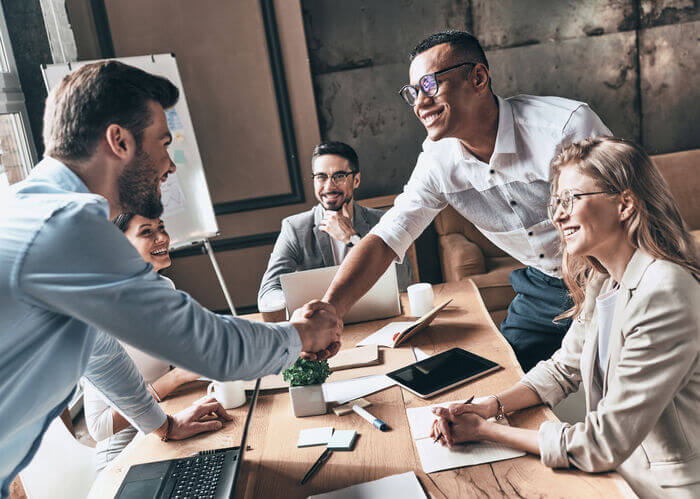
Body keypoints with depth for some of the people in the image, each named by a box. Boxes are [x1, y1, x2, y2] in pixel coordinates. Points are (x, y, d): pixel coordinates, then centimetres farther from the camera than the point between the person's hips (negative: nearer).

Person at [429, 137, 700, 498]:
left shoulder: (663, 295, -26)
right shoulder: (601, 280, 1)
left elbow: (605, 444, -24)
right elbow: (563, 369, 9)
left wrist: (486, 431, -18)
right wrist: (489, 407, -7)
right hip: (614, 466, 6)